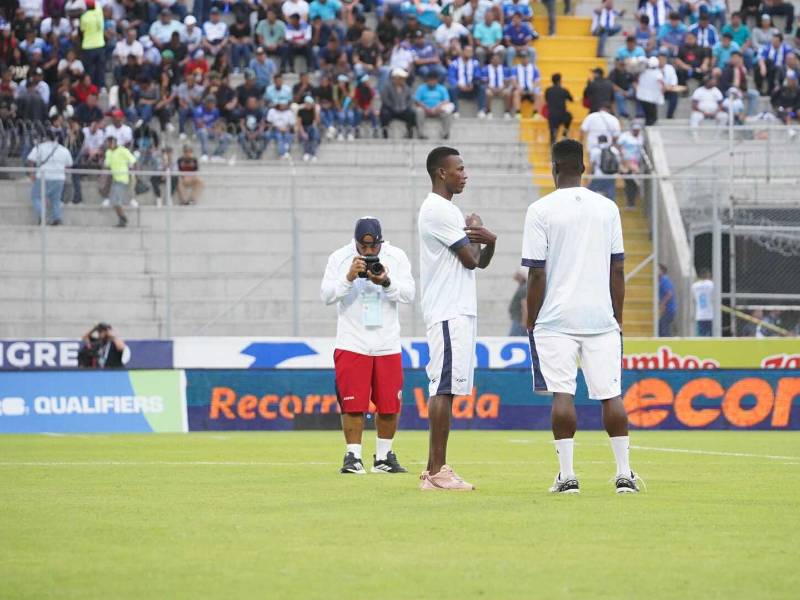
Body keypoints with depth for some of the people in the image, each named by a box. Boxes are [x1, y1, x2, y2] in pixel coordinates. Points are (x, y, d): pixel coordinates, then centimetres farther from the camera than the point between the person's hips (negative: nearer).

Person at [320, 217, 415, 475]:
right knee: (353, 404, -6)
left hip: (388, 345, 2)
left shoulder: (396, 257, 1)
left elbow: (409, 294, -4)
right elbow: (326, 295, -8)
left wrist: (386, 283, -22)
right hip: (352, 344, -2)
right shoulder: (339, 258, -2)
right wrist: (349, 278, -22)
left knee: (389, 405, 5)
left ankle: (384, 456, 18)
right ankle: (353, 456, 1)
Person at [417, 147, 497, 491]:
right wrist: (476, 232, 4)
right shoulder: (440, 210, -11)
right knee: (444, 388, -12)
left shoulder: (446, 210, 21)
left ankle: (435, 469, 9)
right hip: (449, 313, -11)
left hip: (458, 311, 11)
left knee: (445, 388, 9)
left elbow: (481, 262, 21)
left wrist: (489, 241, 0)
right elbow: (471, 259, -15)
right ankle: (437, 472, -13)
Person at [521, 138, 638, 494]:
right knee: (610, 394, 4)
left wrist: (531, 321, 2)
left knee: (562, 394, -3)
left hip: (556, 318, -3)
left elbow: (536, 274, -6)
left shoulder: (541, 210, -4)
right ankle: (624, 474, 2)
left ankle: (567, 475, -7)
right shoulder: (607, 208, 7)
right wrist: (617, 318, 16)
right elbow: (617, 269, 9)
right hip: (601, 316, 3)